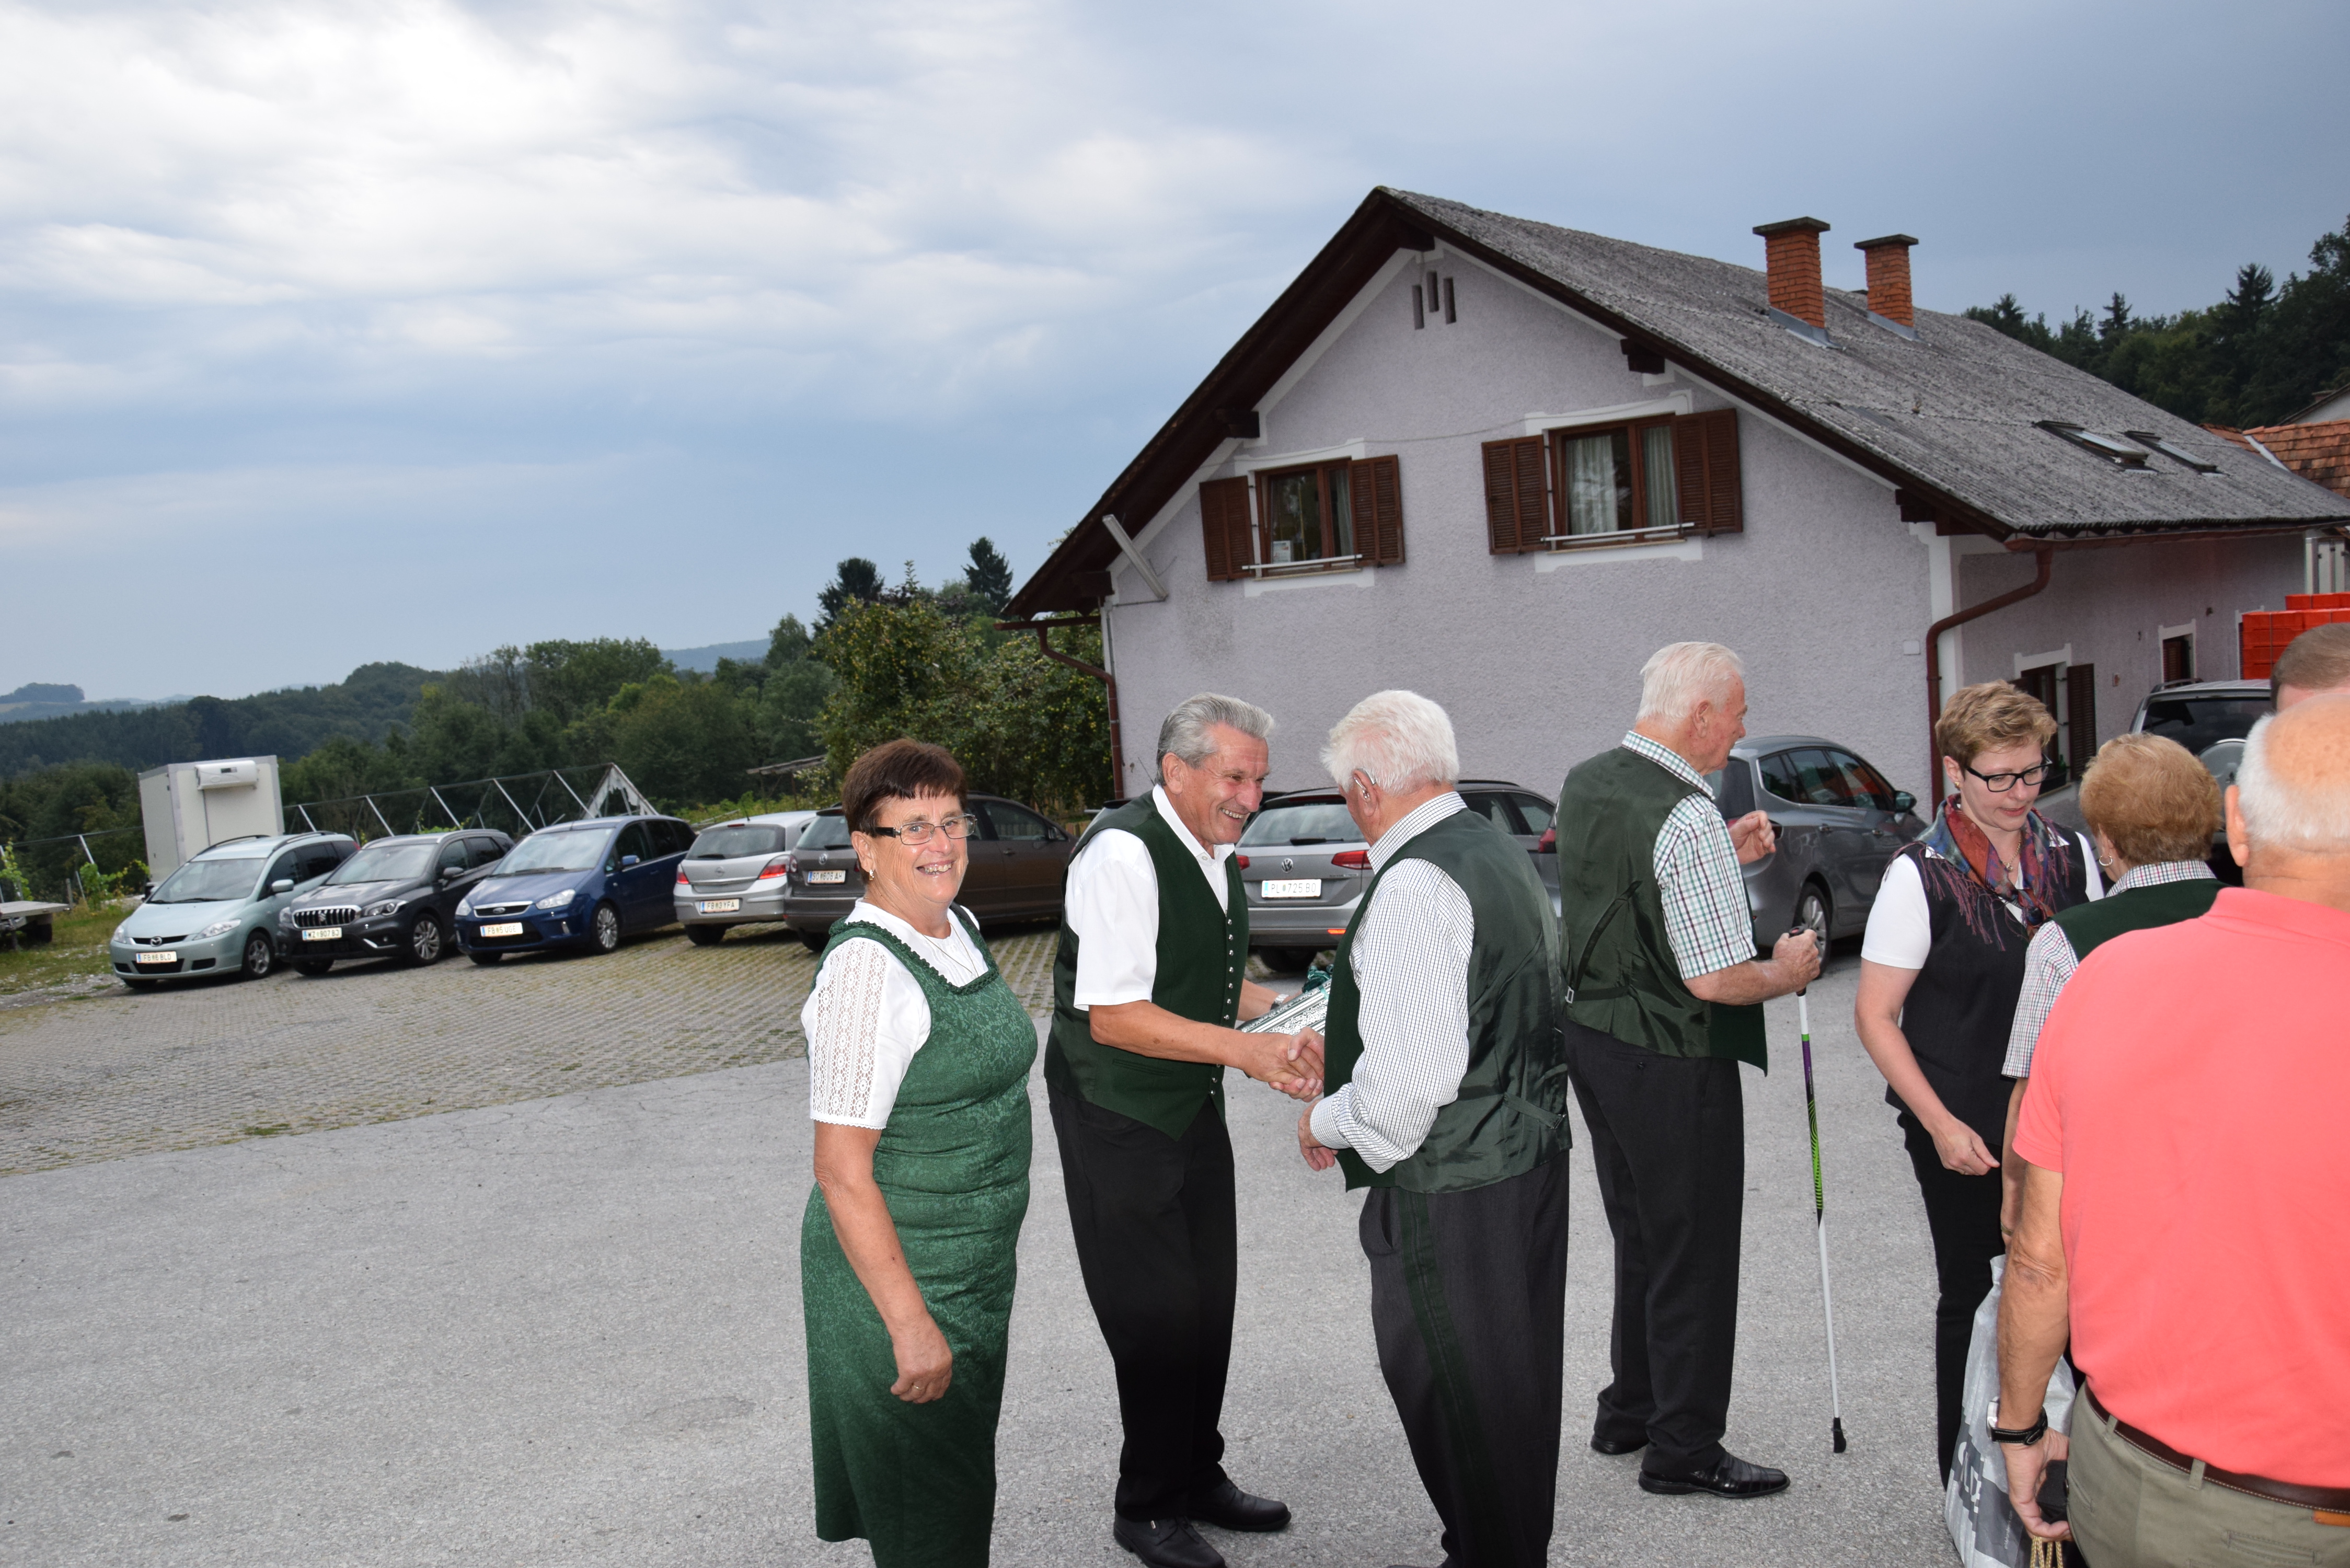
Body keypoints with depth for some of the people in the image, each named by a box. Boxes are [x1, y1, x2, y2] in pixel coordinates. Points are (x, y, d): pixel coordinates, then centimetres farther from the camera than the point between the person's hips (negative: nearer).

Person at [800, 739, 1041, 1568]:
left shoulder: (957, 928, 4)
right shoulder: (868, 969, -24)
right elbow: (842, 1171, -25)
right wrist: (910, 1322, -25)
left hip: (974, 1268, 9)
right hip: (898, 1276, -9)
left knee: (962, 1480, 22)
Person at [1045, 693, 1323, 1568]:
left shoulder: (1217, 855, 7)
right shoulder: (1123, 854, -22)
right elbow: (1114, 1017, -26)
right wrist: (1245, 1050, -30)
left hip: (1194, 1106, 9)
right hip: (1118, 1117, -8)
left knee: (1208, 1300, 16)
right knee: (1157, 1315, -1)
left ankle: (1198, 1479, 34)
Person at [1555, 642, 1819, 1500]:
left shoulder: (1584, 784, 4)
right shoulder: (1687, 820, -23)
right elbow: (1714, 980, -23)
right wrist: (1786, 972, -4)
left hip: (1591, 1036, 9)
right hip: (1670, 1064, -9)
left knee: (1639, 1240, 23)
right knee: (1693, 1258, 6)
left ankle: (1627, 1414, 36)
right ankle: (1683, 1450, 18)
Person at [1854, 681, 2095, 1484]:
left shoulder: (2069, 857, 4)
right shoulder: (1921, 875, -10)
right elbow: (1875, 1016, -9)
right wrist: (1941, 1125, -14)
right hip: (1962, 1130, -4)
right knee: (1973, 1296, 6)